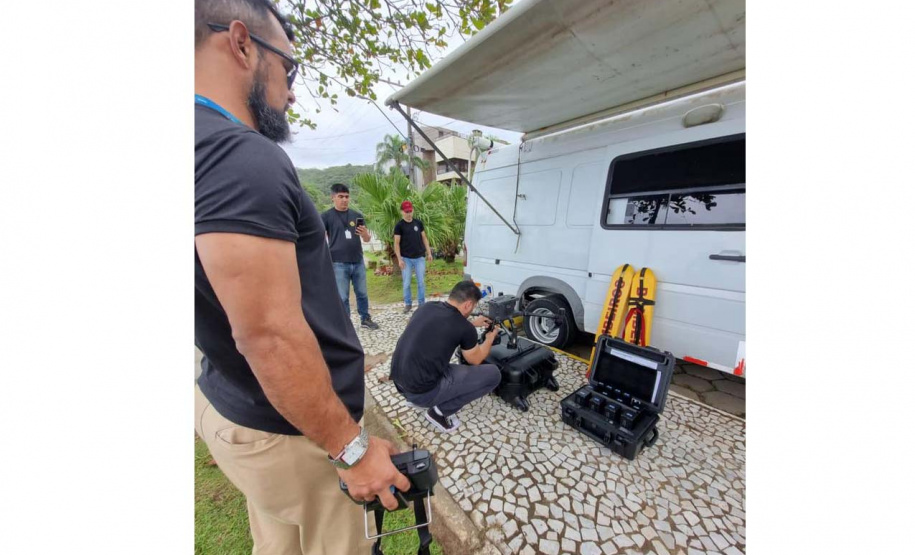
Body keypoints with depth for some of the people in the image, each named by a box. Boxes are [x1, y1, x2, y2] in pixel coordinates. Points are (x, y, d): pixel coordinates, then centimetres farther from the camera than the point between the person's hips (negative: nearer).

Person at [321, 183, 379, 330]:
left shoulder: (356, 215, 8)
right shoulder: (326, 216, 0)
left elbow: (367, 239, 9)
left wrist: (365, 234, -15)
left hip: (358, 262, 3)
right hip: (339, 264, -3)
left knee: (362, 293, 12)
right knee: (342, 297, 4)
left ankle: (365, 319, 26)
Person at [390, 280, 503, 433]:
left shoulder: (426, 307, 4)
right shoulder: (465, 328, -13)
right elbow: (476, 360, 7)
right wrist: (490, 338, 25)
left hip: (399, 381, 8)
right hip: (423, 391, -7)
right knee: (493, 374, 0)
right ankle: (440, 411, 5)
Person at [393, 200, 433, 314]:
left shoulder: (418, 223, 6)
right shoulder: (399, 226, -3)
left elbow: (424, 238, 11)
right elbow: (396, 243, -5)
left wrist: (429, 253, 4)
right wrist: (399, 259, -13)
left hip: (419, 257, 2)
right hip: (406, 259, -2)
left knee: (421, 282, 6)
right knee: (406, 283, 4)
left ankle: (421, 303, 18)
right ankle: (408, 303, 19)